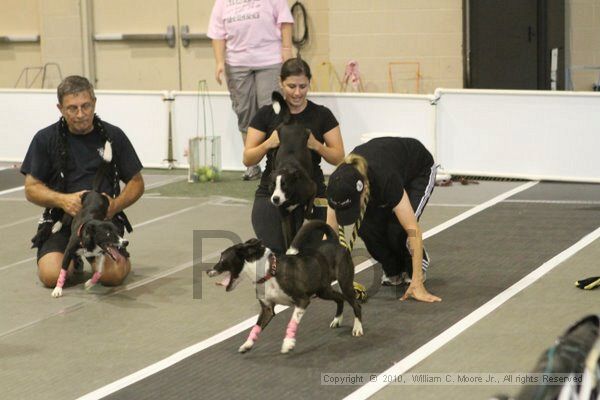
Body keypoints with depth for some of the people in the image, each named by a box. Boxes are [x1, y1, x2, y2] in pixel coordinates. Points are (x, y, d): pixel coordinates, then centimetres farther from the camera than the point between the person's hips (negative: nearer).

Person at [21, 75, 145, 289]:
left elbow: (136, 182, 8)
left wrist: (115, 205, -13)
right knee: (52, 275, -25)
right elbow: (31, 188, 2)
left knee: (113, 274, -27)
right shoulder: (45, 139, 2)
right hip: (61, 218, 1)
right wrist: (62, 200, -18)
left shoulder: (113, 136, 4)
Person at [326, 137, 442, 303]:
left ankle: (417, 264, 5)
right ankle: (393, 271, 6)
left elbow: (413, 230, -43)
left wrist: (417, 285, -45)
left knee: (397, 228, -26)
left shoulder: (386, 179, -46)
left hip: (419, 172, -4)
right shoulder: (339, 185, -34)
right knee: (367, 228, -20)